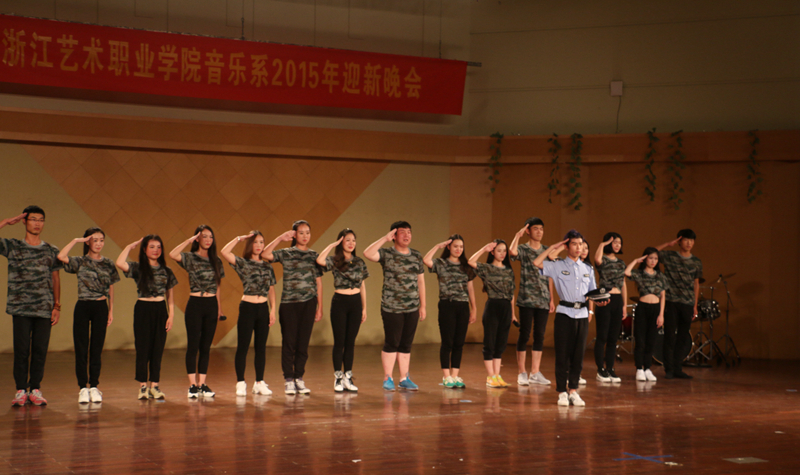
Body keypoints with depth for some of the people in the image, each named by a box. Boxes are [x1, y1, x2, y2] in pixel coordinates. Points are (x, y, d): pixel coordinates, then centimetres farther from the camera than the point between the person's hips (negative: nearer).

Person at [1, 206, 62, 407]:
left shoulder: (52, 251, 12)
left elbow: (55, 279, 14)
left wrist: (57, 306, 8)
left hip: (44, 309, 2)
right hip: (21, 308, -2)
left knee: (40, 350, 1)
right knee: (21, 350, -3)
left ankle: (35, 390, 9)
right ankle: (20, 391, 4)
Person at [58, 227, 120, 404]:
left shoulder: (108, 264, 8)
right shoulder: (80, 262, 0)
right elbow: (61, 256, -20)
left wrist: (111, 311, 9)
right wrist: (76, 241, -12)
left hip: (101, 307, 2)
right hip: (83, 306, -2)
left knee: (97, 349, 5)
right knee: (81, 349, -1)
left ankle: (94, 387, 11)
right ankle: (83, 388, 3)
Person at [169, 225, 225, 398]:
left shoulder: (216, 261, 12)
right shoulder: (190, 258, -3)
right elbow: (173, 254, -24)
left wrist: (220, 307, 12)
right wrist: (190, 240, -16)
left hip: (211, 306, 4)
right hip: (195, 304, -4)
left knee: (206, 346, 6)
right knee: (193, 345, -2)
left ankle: (202, 384, 10)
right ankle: (192, 385, 1)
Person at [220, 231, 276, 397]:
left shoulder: (267, 267, 12)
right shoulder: (243, 263, -1)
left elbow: (271, 290, 13)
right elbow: (224, 252, -17)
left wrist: (273, 310, 4)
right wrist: (239, 238, -8)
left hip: (263, 308, 4)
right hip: (247, 307, -4)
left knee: (261, 347, 7)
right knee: (243, 347, -1)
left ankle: (259, 383, 13)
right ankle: (240, 383, 4)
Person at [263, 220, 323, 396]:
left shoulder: (314, 255, 10)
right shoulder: (285, 254, 4)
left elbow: (318, 282, 10)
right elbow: (265, 254, -13)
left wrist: (319, 307, 7)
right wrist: (280, 238, -11)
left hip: (308, 302, 2)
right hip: (289, 302, -2)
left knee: (303, 342, 4)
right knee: (289, 342, 0)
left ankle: (299, 379, 13)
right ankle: (288, 380, 7)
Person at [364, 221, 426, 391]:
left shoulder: (417, 256, 12)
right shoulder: (387, 254, -3)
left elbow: (421, 281, 16)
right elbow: (367, 253, -22)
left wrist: (423, 305, 13)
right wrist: (385, 239, -16)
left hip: (412, 308, 4)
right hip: (391, 307, -4)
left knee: (406, 345, 10)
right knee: (391, 343, -1)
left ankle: (404, 378, 17)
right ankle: (387, 379, 9)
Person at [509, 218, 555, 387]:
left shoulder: (547, 251, 13)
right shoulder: (523, 250, -1)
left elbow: (549, 276, 16)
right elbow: (512, 251, -26)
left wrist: (551, 298, 12)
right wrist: (518, 234, -16)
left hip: (543, 301, 4)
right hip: (527, 299, -4)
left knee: (539, 335, 5)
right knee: (524, 335, -1)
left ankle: (535, 373, 12)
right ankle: (522, 373, 6)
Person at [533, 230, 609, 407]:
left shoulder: (588, 269, 15)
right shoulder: (558, 266, 3)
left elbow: (591, 293, 14)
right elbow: (536, 263, -9)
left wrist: (598, 303, -6)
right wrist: (553, 248, -4)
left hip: (582, 314, 4)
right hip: (564, 314, -4)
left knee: (578, 354, 5)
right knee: (563, 354, -2)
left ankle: (574, 391, 12)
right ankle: (562, 392, 5)